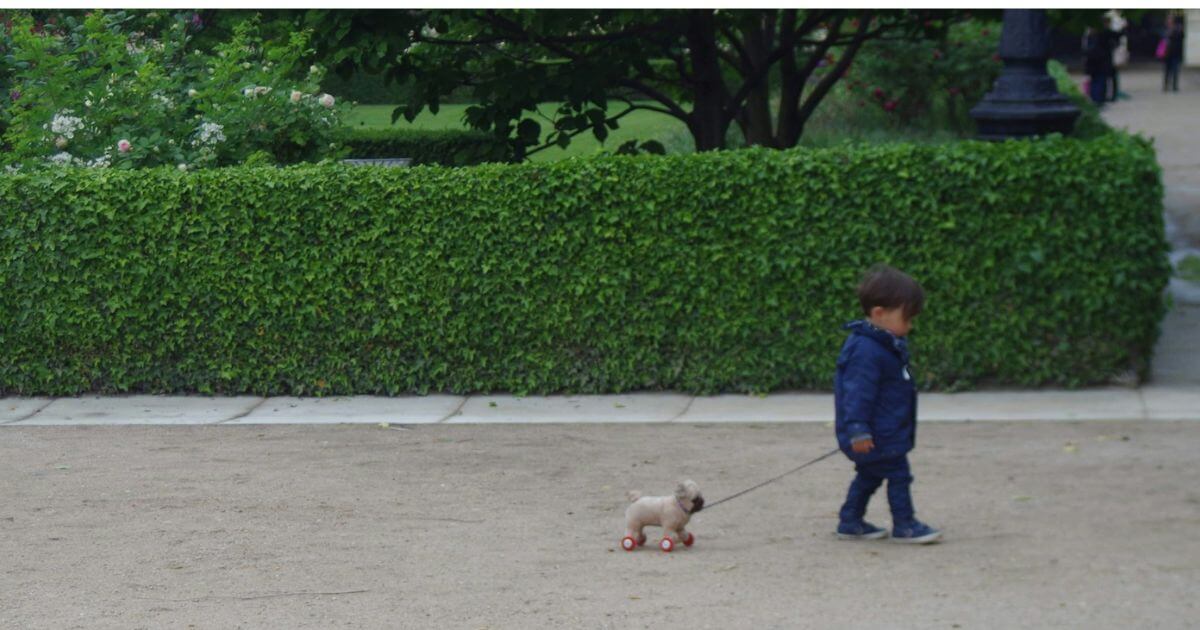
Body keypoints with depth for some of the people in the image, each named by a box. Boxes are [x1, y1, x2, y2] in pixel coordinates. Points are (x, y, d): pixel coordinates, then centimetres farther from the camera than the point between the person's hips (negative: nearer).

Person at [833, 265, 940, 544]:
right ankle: (904, 525, 5)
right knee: (897, 474, -3)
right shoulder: (867, 351, -24)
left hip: (887, 432, 11)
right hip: (878, 437, -11)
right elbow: (858, 393, -25)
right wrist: (859, 430, -26)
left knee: (869, 475, 19)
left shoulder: (886, 345, 11)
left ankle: (850, 522, 27)